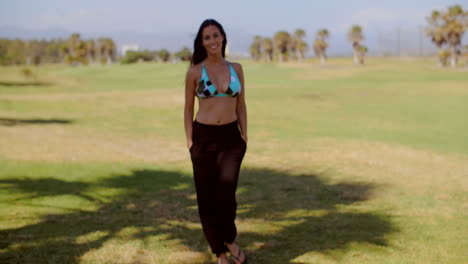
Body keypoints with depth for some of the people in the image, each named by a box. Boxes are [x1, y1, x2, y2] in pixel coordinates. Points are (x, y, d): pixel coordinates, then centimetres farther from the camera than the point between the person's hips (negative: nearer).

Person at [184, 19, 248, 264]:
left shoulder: (236, 68, 5)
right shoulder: (194, 71, -2)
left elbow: (241, 105, 10)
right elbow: (188, 108, 3)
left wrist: (244, 137, 3)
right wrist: (189, 142, -3)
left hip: (231, 137, 1)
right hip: (204, 137, -1)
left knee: (226, 188, -21)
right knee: (207, 198, 2)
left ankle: (229, 240, 2)